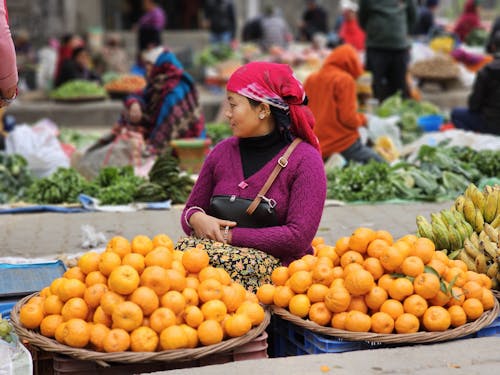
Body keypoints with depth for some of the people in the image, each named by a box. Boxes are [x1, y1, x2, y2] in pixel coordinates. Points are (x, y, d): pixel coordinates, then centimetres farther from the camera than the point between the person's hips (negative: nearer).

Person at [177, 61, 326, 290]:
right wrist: (196, 218, -8)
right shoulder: (222, 152, 12)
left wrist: (231, 236, -11)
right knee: (186, 247, -29)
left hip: (277, 267, -4)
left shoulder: (305, 160, -4)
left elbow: (298, 237, -13)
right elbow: (191, 209, 18)